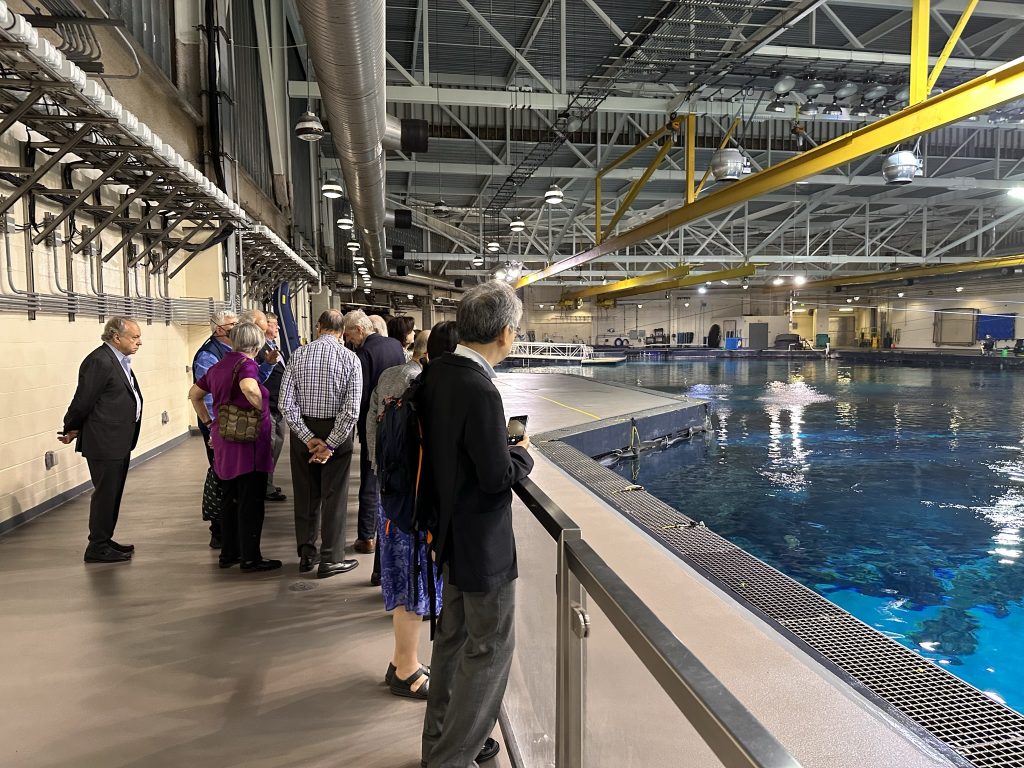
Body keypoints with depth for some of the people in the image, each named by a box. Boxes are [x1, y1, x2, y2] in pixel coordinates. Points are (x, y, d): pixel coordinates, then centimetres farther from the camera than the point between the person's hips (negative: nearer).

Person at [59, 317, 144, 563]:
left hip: (120, 441, 9)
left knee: (112, 494, 17)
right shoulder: (100, 361, -19)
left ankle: (105, 541, 28)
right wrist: (71, 430, -2)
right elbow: (83, 400, -16)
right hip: (104, 442, -9)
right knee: (105, 494, 0)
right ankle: (97, 548, 11)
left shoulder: (119, 360, 11)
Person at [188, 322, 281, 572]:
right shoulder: (247, 364, -13)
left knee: (232, 499, 18)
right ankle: (250, 558, 5)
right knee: (251, 502, 0)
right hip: (248, 440, -8)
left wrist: (209, 422, 22)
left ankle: (229, 552, 25)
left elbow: (194, 394, 22)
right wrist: (262, 411, -17)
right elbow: (249, 388, -34)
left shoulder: (218, 366, 12)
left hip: (224, 442, 8)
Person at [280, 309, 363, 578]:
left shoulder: (298, 355, -3)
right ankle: (330, 559, 14)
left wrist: (308, 438, -8)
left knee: (305, 494, 15)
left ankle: (306, 554, 26)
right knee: (334, 495, 7)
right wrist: (330, 444, -11)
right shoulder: (350, 359, -10)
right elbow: (352, 410, -17)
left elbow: (286, 403, -9)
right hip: (336, 431, -3)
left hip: (303, 430, 3)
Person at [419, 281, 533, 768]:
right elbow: (499, 477, -23)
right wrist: (523, 453, -5)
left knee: (454, 636, 23)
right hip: (483, 540, -9)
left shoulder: (438, 372, -1)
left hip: (451, 530, 9)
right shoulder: (480, 392, -28)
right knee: (491, 646, 9)